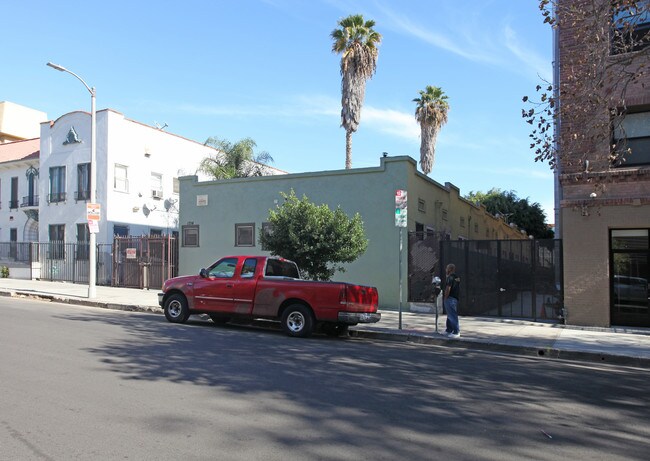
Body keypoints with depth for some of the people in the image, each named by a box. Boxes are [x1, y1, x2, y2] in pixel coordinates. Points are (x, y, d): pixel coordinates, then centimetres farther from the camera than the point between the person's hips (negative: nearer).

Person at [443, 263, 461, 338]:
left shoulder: (450, 277, -16)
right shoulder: (457, 277, 14)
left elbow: (448, 288, -21)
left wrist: (445, 297, -14)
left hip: (450, 298, -10)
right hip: (455, 298, 10)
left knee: (452, 315, -7)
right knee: (450, 314, 18)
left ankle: (456, 332, -6)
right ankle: (449, 330, 26)